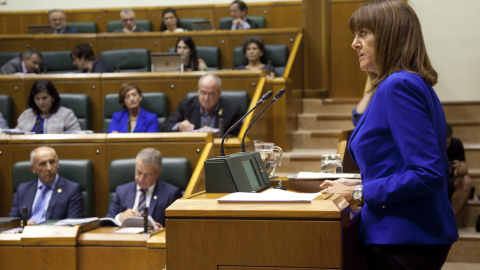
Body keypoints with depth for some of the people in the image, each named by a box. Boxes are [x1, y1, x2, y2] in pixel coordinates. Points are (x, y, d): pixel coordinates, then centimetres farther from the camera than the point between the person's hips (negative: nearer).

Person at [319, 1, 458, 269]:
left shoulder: (399, 86, -17)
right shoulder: (415, 84, 14)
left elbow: (428, 174, -24)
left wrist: (362, 193, -17)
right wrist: (361, 183, 16)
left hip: (404, 245, -10)